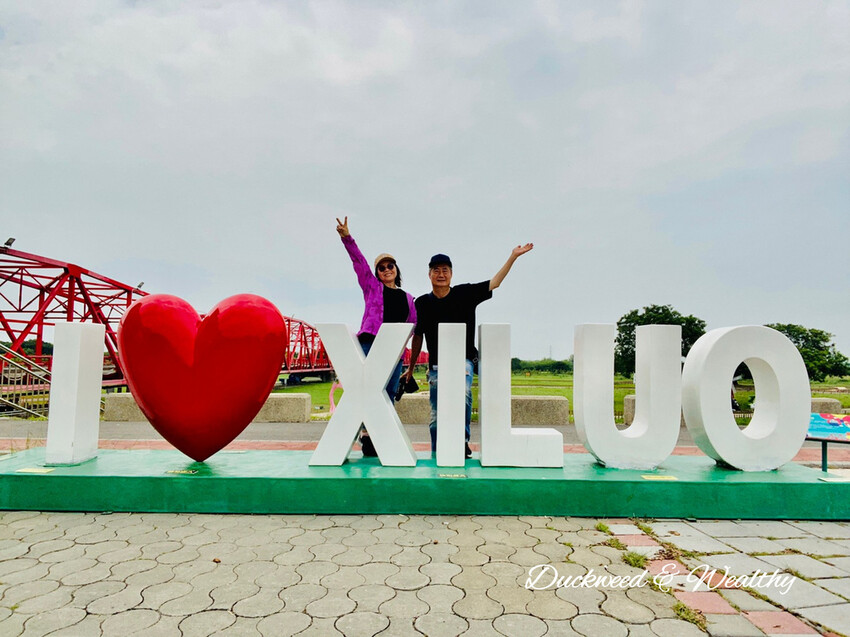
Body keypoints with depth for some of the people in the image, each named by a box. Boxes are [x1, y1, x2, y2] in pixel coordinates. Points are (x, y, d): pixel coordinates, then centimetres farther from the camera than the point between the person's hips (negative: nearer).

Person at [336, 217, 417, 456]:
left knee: (389, 395, -1)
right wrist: (347, 238, -4)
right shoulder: (372, 287, 15)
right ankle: (367, 434, -11)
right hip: (370, 343, -3)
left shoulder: (407, 298, 23)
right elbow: (359, 261, 5)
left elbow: (415, 325, 22)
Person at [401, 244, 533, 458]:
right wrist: (411, 368, 19)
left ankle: (462, 440, -15)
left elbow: (494, 282, 0)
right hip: (436, 365, 2)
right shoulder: (422, 303, 6)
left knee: (463, 394, -31)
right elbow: (418, 336, 15)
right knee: (436, 416, 4)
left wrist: (513, 257, -7)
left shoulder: (465, 293, 2)